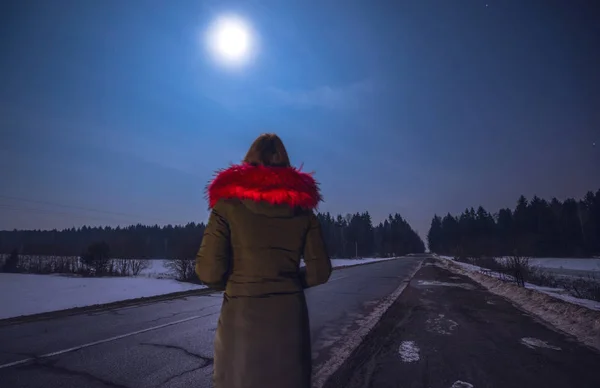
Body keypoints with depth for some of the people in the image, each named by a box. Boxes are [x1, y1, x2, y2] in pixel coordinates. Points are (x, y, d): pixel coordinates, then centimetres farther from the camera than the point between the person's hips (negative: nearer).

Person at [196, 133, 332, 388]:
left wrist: (235, 285, 9)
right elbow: (320, 271, 0)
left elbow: (209, 271, -11)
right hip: (290, 316, 3)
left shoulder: (229, 204, -7)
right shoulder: (302, 209, 1)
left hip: (242, 318, -2)